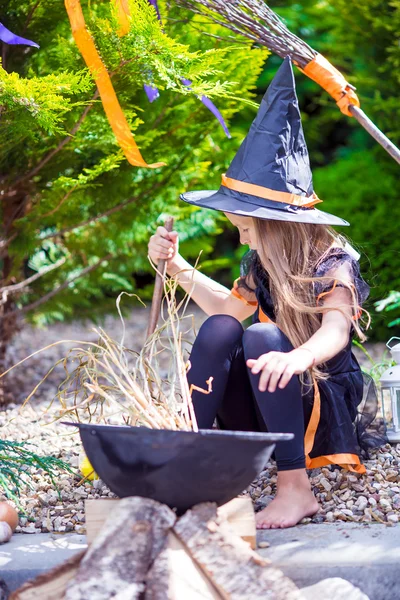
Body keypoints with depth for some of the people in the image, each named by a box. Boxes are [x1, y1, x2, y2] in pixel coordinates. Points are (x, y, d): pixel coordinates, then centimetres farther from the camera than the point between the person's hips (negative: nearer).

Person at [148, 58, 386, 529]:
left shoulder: (334, 261, -17)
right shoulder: (261, 263, 5)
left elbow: (335, 330, -36)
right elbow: (229, 308, 23)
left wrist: (298, 357, -58)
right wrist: (178, 268, 14)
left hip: (325, 406, -6)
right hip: (267, 412, 6)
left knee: (261, 338, -32)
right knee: (219, 329, -15)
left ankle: (295, 489, -34)